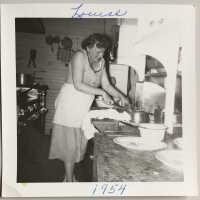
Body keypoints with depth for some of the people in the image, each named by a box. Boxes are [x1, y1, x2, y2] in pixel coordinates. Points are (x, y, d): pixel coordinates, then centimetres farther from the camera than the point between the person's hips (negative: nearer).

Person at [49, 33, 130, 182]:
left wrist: (121, 96, -6)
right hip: (71, 102, -7)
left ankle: (69, 174, 26)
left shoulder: (101, 62, 8)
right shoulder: (80, 56, -14)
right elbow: (78, 84, -24)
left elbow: (106, 84, 7)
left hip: (84, 106, 7)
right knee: (70, 143, 0)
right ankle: (69, 180, 13)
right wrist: (102, 93, -23)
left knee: (79, 142, 10)